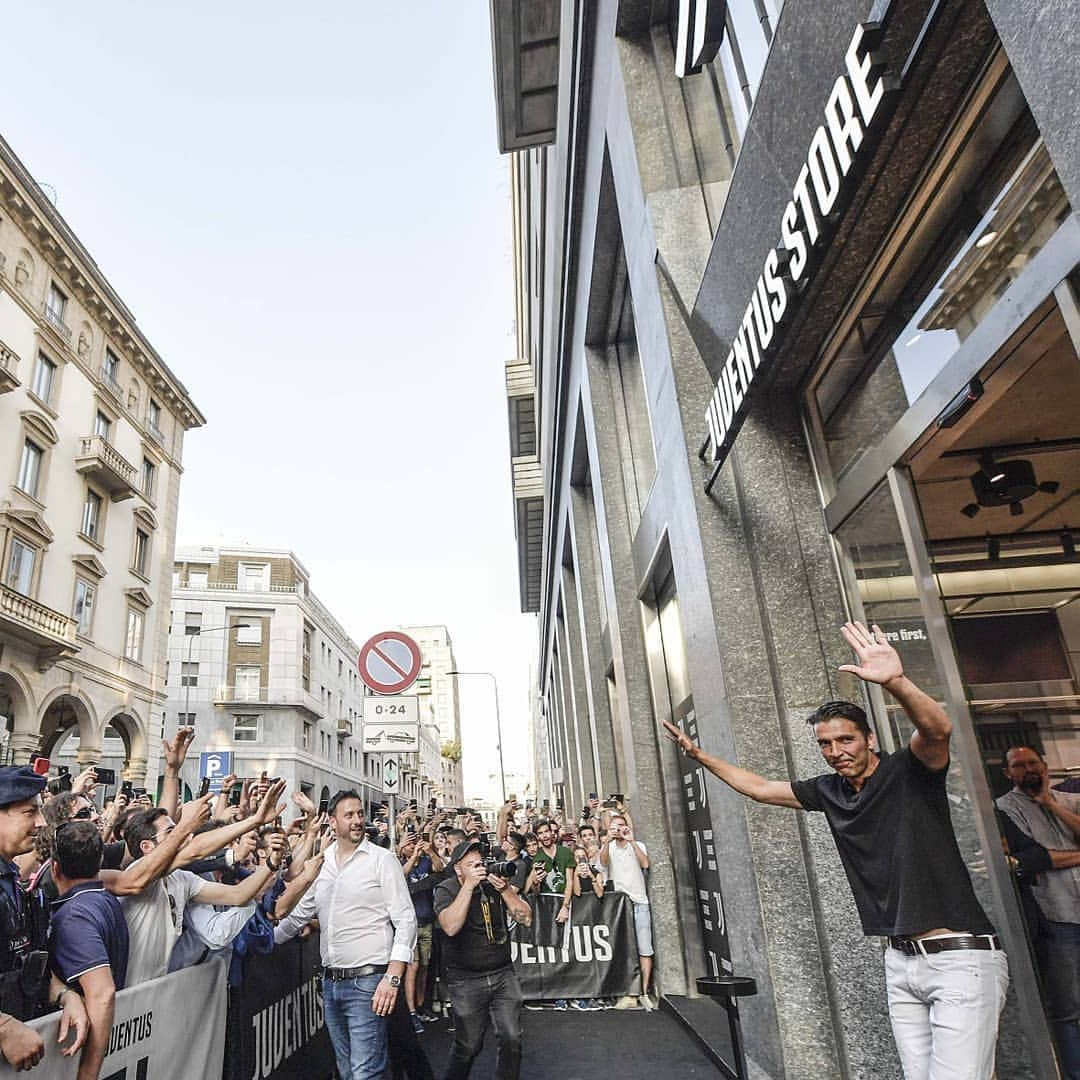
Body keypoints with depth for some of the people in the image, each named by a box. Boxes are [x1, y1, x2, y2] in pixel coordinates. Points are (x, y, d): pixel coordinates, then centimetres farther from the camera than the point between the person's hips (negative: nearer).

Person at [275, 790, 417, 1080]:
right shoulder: (321, 863, 7)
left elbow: (405, 920, -12)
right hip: (331, 982, 6)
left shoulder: (382, 860, -8)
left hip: (368, 981, -6)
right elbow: (297, 915, 16)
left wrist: (393, 977, -19)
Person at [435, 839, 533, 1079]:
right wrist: (469, 886, -29)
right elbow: (450, 926, -27)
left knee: (512, 1039, 2)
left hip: (503, 974, 3)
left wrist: (505, 890, -19)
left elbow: (526, 918, -5)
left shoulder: (495, 884, -1)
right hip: (466, 981, -3)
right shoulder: (446, 890, -9)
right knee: (468, 1046, 6)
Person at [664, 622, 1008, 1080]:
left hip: (960, 958, -6)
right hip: (901, 960, 7)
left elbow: (938, 729, -31)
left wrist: (895, 682, -49)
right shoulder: (829, 791, 8)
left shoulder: (909, 770, -9)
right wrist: (700, 755, 18)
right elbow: (760, 788, 19)